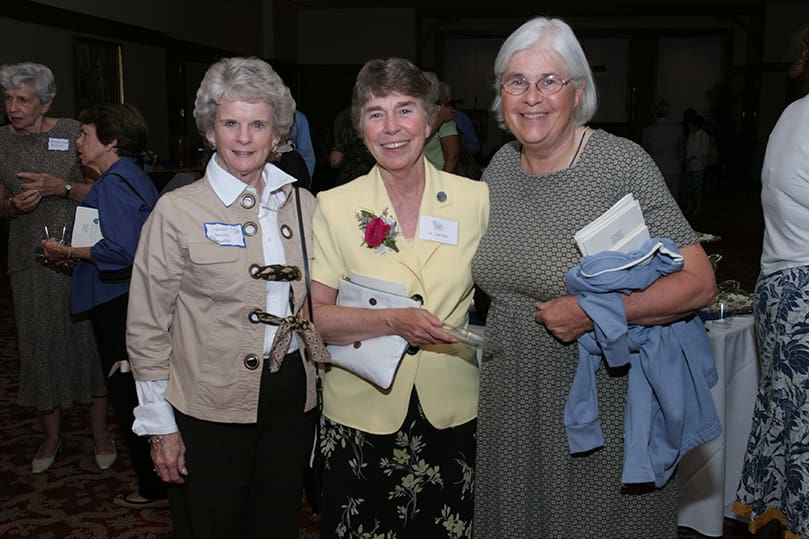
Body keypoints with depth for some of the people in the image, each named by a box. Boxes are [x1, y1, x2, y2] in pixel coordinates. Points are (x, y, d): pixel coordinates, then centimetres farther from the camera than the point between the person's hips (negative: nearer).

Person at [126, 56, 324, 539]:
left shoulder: (302, 204, 3)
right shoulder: (178, 211, -9)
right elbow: (147, 329, -6)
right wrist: (160, 426, -6)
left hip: (292, 394, 4)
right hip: (210, 407, -3)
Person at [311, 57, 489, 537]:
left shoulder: (475, 198, -1)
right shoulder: (334, 206, -5)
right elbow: (313, 316, -9)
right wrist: (394, 321, -22)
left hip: (452, 412, 1)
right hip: (362, 412, -1)